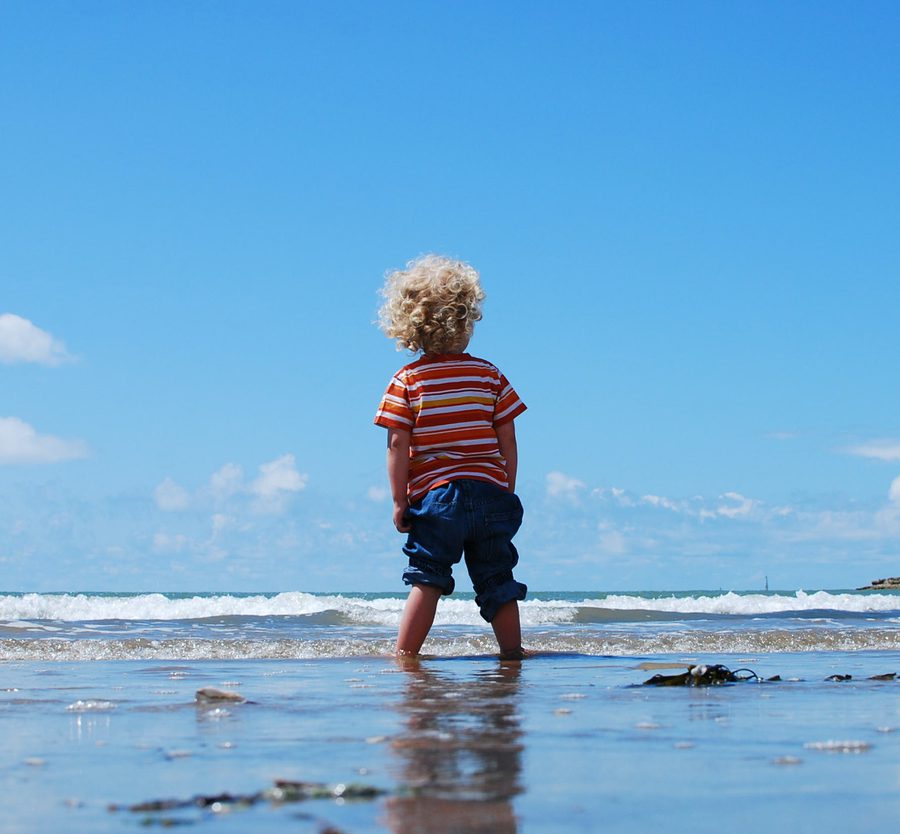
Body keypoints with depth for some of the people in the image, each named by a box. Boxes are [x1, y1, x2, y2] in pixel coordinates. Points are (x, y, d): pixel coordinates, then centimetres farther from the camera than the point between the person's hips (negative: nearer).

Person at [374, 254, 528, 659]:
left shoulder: (406, 381, -1)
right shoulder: (490, 375, 4)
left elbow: (398, 446, -7)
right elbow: (507, 442, 4)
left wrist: (399, 501, -2)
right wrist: (506, 494, 13)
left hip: (434, 495, -1)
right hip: (490, 492, 2)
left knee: (427, 578, 2)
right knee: (497, 581, 10)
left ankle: (404, 655, -5)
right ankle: (512, 653, 12)